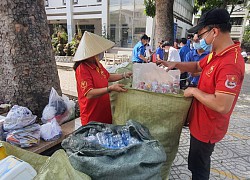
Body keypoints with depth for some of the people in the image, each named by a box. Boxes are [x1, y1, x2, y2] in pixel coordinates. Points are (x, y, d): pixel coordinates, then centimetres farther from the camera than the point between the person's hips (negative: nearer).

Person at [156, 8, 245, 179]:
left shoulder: (230, 64, -30)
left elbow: (222, 106, -35)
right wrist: (175, 64, 2)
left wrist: (194, 91, -22)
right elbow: (197, 66, 18)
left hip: (207, 127, -9)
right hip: (201, 122, 9)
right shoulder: (217, 54, 2)